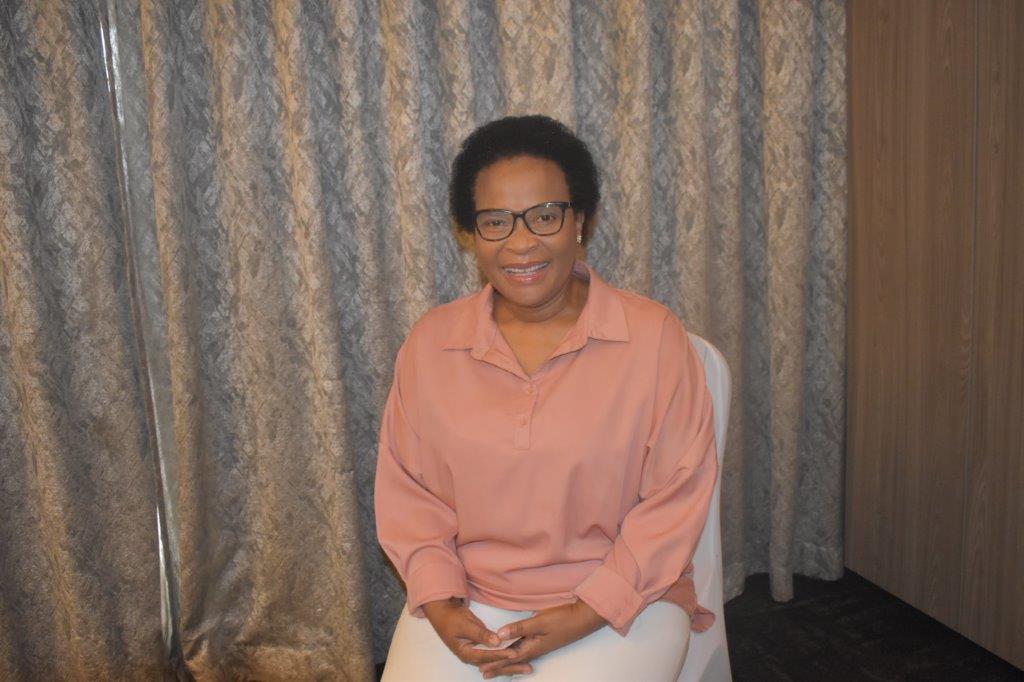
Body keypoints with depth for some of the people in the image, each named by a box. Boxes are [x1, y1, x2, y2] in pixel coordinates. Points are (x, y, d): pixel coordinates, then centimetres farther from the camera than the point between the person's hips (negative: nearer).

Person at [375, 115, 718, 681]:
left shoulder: (653, 336, -7)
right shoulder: (430, 342, 1)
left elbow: (676, 496, -7)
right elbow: (407, 487, 4)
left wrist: (586, 613, -13)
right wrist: (439, 604, -9)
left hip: (620, 601, -2)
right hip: (465, 599, 2)